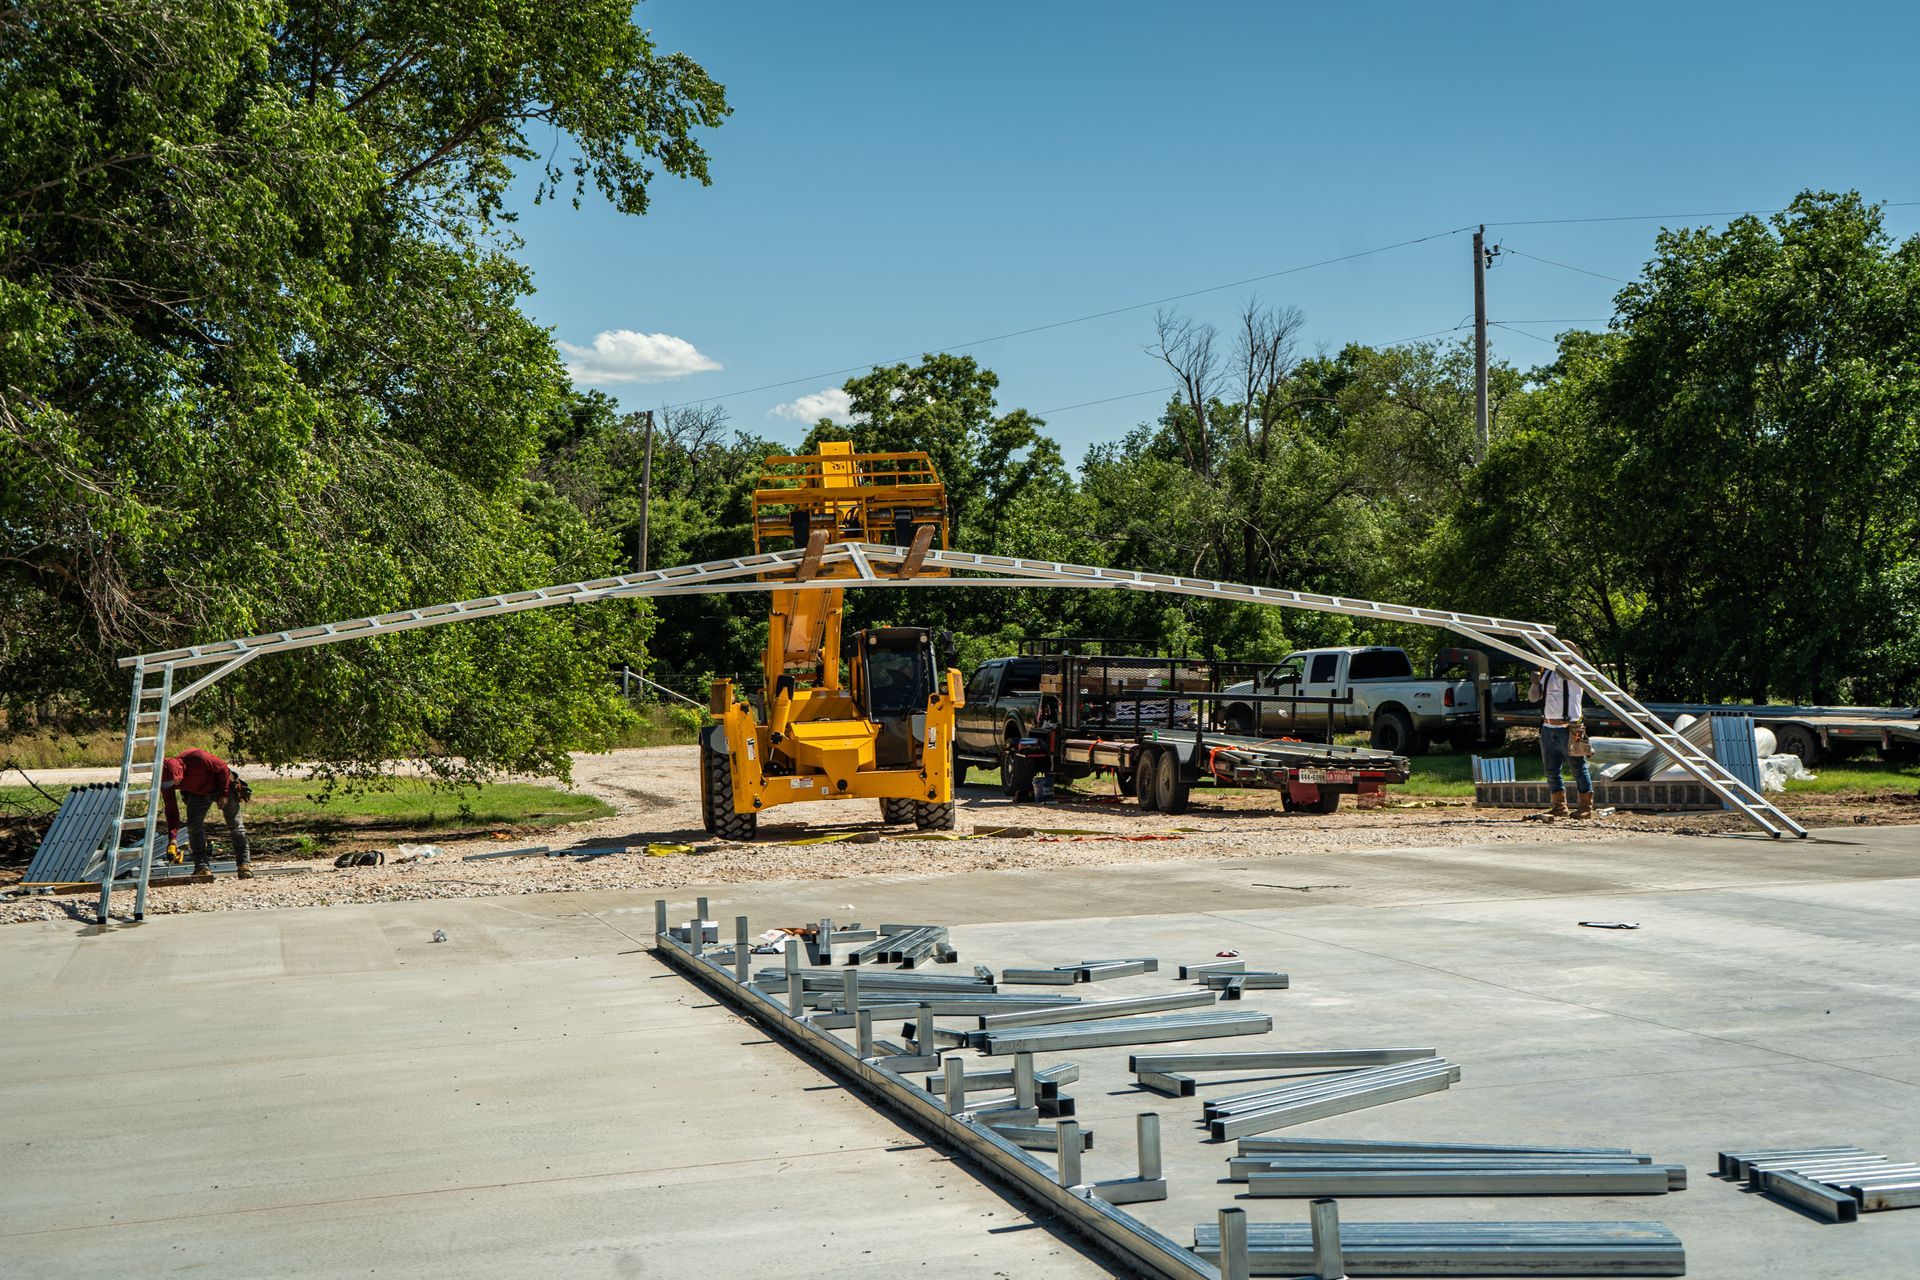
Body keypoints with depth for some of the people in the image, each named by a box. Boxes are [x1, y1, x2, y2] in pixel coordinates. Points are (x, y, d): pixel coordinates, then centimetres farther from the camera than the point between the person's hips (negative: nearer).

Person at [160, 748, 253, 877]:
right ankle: (202, 868, -4)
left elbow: (223, 768, -24)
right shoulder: (167, 780, -24)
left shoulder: (197, 758, -40)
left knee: (235, 826, -1)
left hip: (222, 785, -4)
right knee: (193, 826, -10)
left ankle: (244, 864, 8)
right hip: (198, 793, 4)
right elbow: (171, 809, -17)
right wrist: (172, 838, -23)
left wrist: (224, 795, -19)